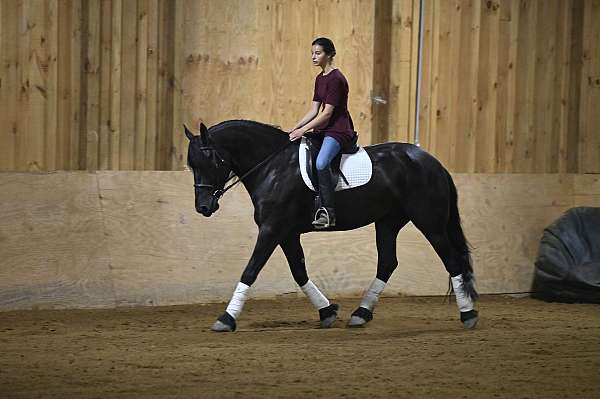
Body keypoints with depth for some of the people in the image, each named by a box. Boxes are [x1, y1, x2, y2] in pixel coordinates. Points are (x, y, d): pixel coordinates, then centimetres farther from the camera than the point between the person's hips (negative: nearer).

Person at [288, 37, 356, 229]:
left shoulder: (336, 79, -14)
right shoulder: (320, 78, 15)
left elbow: (326, 113, -18)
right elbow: (314, 110, 16)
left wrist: (303, 130, -19)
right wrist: (295, 129, 5)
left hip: (338, 130, -11)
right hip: (322, 130, 11)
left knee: (321, 163, -33)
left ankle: (328, 212, -30)